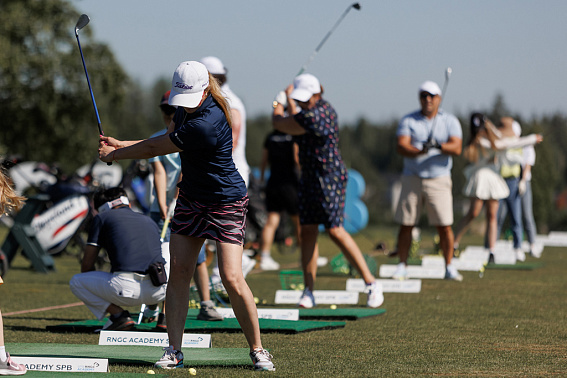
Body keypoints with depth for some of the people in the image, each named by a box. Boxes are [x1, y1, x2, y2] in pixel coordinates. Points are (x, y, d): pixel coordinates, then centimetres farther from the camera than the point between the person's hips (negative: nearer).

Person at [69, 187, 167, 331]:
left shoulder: (101, 218, 16)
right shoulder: (149, 221, 28)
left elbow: (87, 265, 15)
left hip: (129, 288, -4)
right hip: (160, 292, 4)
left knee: (76, 282, 19)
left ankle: (119, 315, 0)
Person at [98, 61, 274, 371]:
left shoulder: (205, 125, -31)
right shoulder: (186, 108, -2)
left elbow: (153, 149, -20)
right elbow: (163, 140, 14)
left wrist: (113, 155, -6)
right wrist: (119, 144, 4)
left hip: (226, 203, -8)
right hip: (190, 199, 8)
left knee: (232, 278, -14)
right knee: (179, 271, -1)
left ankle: (257, 350, 1)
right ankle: (174, 351, 3)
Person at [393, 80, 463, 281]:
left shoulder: (450, 121, 3)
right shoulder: (408, 120, 4)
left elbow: (457, 148, -10)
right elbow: (402, 147, -11)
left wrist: (439, 146, -30)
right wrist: (420, 151, -30)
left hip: (439, 179, -1)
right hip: (412, 179, 1)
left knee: (444, 226, -6)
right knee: (406, 225, 1)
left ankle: (449, 268, 5)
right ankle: (402, 266, 10)